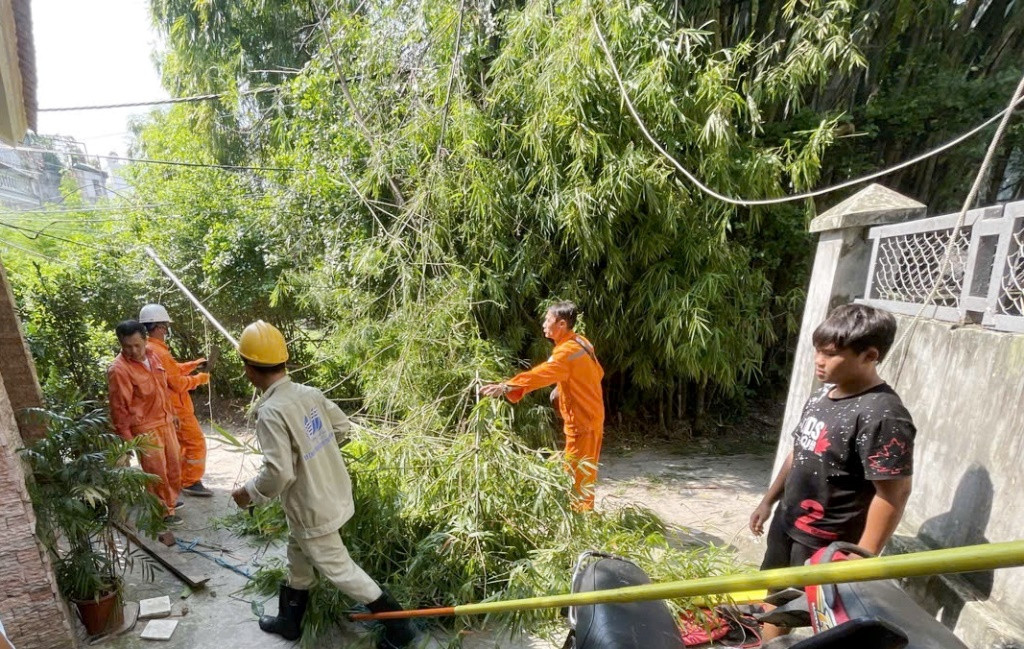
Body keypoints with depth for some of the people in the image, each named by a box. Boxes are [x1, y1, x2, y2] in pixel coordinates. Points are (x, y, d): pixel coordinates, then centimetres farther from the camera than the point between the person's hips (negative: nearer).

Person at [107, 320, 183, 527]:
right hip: (144, 430, -7)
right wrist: (126, 438, -16)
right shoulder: (118, 370, -19)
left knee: (173, 464, 19)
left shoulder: (152, 357, 4)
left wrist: (171, 413, 21)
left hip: (165, 423, 8)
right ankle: (164, 512, 18)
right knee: (156, 472, 3)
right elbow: (119, 407, -17)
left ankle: (170, 500, 39)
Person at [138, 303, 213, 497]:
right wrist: (199, 379, -9)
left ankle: (181, 480, 29)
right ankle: (191, 482, 7)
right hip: (177, 408, -10)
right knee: (196, 443, -1)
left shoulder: (149, 349, 7)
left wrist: (194, 364, 10)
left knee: (179, 445, 20)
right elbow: (179, 384, -23)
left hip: (169, 409, 10)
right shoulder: (159, 352, -25)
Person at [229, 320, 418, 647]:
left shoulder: (271, 412, -27)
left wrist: (248, 493, -9)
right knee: (297, 556, 27)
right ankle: (289, 619, 48)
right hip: (333, 494, 8)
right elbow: (341, 426, 8)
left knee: (338, 569, 8)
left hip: (312, 509, -8)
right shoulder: (310, 393, -5)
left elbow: (278, 474, -28)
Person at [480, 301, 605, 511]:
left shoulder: (567, 351, -23)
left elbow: (538, 375, -36)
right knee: (584, 471, 20)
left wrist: (505, 387, -42)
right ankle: (585, 513, 33)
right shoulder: (581, 343, 6)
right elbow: (598, 373, 16)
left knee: (577, 474, 1)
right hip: (592, 416, 10)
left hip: (581, 421, -10)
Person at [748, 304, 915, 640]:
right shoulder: (823, 394, 1)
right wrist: (768, 501, 17)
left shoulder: (882, 416, -24)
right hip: (786, 525, 8)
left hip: (826, 544, -8)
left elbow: (894, 493, -24)